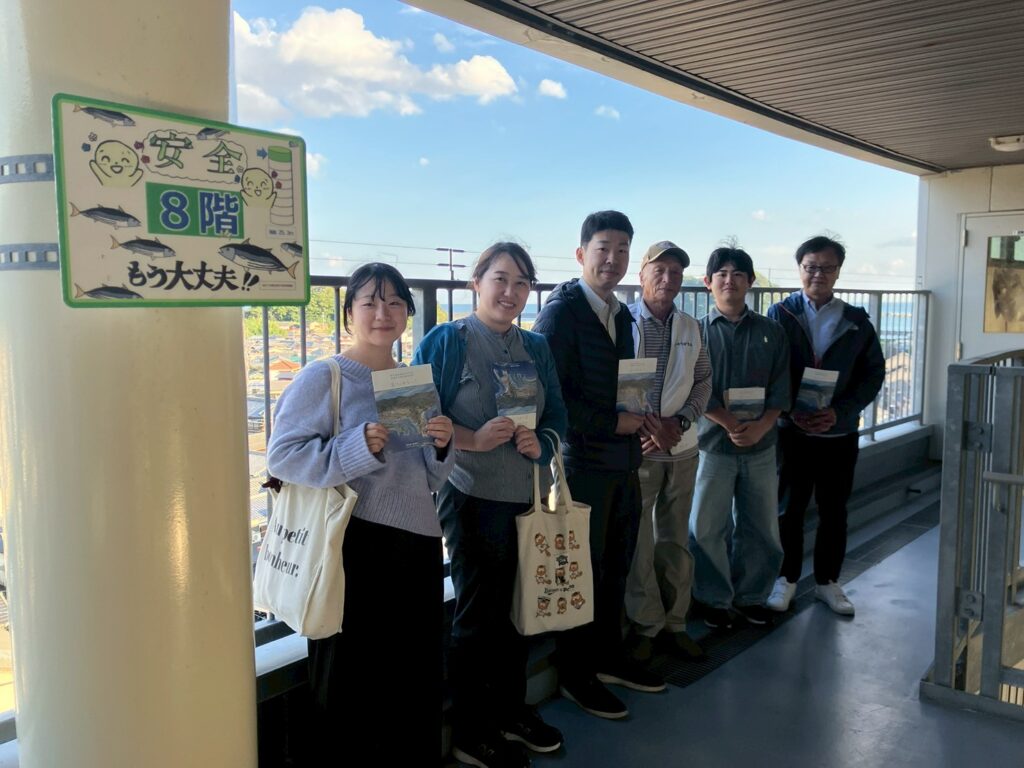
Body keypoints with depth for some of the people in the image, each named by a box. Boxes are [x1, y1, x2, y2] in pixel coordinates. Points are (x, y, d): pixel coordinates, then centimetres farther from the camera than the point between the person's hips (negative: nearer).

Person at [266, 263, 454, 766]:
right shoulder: (322, 377, -6)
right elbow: (282, 456, -16)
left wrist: (442, 446, -6)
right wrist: (360, 446, -24)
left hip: (417, 542, 6)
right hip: (352, 545, -5)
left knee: (419, 673, 17)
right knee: (350, 678, 8)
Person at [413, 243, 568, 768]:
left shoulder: (536, 348, 9)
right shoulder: (446, 341, -8)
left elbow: (557, 418, 9)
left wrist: (540, 443, -11)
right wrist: (475, 440, -24)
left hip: (526, 495, 6)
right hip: (472, 495, -6)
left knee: (516, 606, 17)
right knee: (477, 613, 5)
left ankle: (510, 710, 36)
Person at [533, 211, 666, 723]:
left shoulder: (622, 314, 12)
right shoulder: (561, 310, -13)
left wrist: (641, 418, 1)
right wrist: (612, 423, -16)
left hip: (624, 460, 8)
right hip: (583, 462, -8)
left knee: (616, 567, 18)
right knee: (582, 571, 5)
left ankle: (608, 657, 36)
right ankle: (575, 675, 22)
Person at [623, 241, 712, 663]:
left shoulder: (691, 328, 8)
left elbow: (703, 382, 10)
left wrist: (679, 423, -7)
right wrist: (639, 429, -17)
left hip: (682, 449, 5)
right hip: (635, 448, -4)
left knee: (675, 541, 12)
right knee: (637, 543, 3)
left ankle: (674, 623, 25)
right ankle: (644, 625, 18)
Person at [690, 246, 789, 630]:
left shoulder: (771, 332, 7)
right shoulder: (697, 331, 1)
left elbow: (781, 387, 1)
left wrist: (761, 425, -15)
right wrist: (731, 424, -18)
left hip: (762, 445, 2)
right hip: (713, 443, -2)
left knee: (760, 526, 10)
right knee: (707, 528, 3)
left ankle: (750, 595, 27)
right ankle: (715, 599, 19)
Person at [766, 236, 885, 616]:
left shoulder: (857, 321, 4)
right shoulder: (780, 314, -1)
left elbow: (874, 372, 3)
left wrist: (840, 411, -11)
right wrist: (791, 409, -18)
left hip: (840, 432, 2)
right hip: (791, 429, -2)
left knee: (834, 510, 11)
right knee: (789, 507, 8)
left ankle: (827, 580, 26)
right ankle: (786, 577, 23)